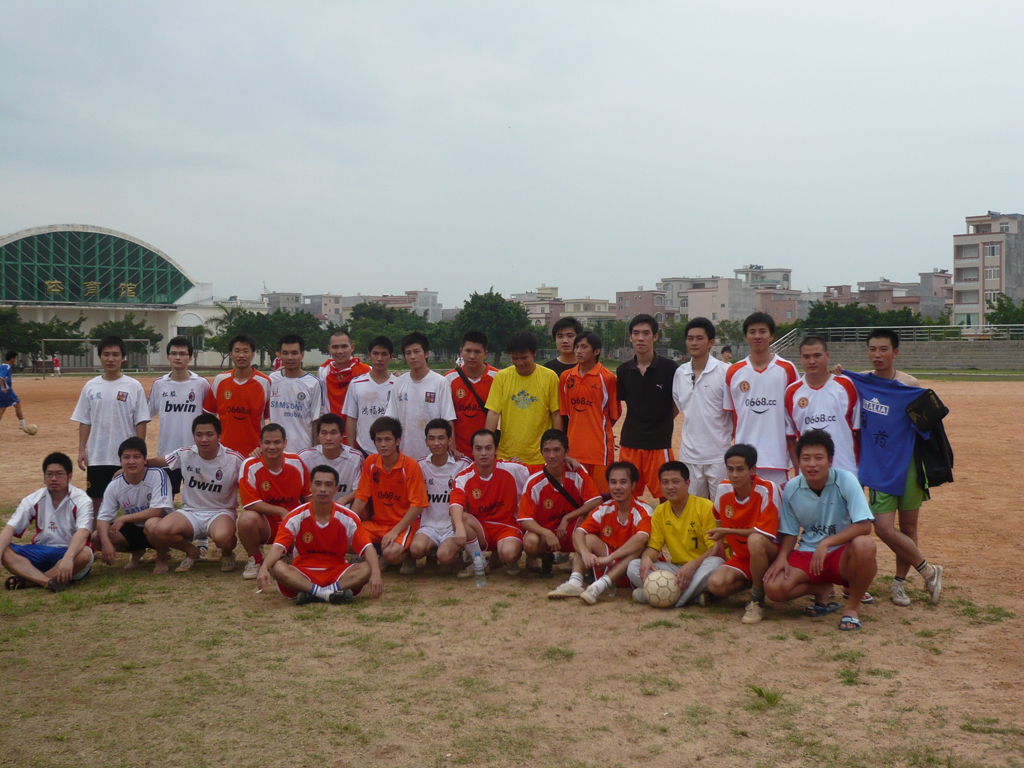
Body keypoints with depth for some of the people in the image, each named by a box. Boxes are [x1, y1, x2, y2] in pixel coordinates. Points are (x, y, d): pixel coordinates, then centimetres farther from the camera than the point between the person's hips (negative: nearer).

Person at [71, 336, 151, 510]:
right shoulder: (90, 386, 5)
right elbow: (84, 422, 8)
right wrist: (81, 449, 1)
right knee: (96, 500, 9)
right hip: (97, 457, 3)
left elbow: (141, 422, -3)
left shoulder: (134, 386, -3)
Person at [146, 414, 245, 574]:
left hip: (221, 512, -3)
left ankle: (227, 554, 5)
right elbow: (157, 461, 13)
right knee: (159, 531, -27)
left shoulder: (234, 459, -10)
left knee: (223, 537, -39)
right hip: (190, 512, 3)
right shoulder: (184, 455, -3)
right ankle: (192, 552, 8)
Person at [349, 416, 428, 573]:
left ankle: (406, 555, 3)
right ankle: (378, 555, 5)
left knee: (391, 554, -33)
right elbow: (361, 498, 5)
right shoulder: (370, 463, 1)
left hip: (404, 524, -5)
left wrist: (395, 531, -20)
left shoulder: (410, 466, -12)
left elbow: (417, 505, -13)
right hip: (377, 523, 5)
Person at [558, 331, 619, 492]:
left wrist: (600, 431, 7)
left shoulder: (607, 378, -5)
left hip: (600, 449, -4)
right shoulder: (566, 377, 8)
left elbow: (614, 414, 2)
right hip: (574, 448, 4)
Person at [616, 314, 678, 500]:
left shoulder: (668, 368, -5)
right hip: (629, 443, 4)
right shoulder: (624, 370, 5)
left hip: (659, 443, -3)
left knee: (665, 495, 0)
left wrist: (662, 423, 3)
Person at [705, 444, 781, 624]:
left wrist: (727, 531, -16)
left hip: (768, 555, -5)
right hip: (741, 557, 5)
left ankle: (757, 601, -18)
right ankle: (754, 582, 8)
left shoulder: (767, 490, -20)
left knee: (755, 540, -39)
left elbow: (765, 533, -22)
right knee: (716, 585, -24)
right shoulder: (723, 490, -3)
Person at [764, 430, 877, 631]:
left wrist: (826, 543, -31)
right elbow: (789, 531, 6)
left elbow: (864, 525, -24)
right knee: (773, 588, -24)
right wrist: (782, 556, -13)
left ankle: (852, 607, -11)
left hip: (842, 553, -3)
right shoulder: (792, 488, -5)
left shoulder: (845, 481, -16)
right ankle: (822, 589, 9)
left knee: (865, 545, -38)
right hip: (807, 553, 3)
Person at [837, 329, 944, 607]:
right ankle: (929, 571, 14)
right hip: (877, 467, 2)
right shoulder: (858, 381, 2)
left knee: (908, 526, 6)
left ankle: (899, 582, 24)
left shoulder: (910, 386, -7)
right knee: (884, 528, -6)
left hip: (907, 464, -2)